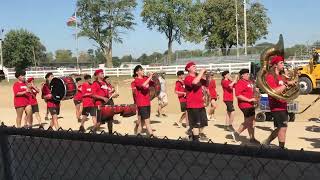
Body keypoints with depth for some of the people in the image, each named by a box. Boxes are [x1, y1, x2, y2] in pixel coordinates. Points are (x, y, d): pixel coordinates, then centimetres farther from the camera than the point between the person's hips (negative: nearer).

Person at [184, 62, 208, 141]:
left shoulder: (198, 77, 13)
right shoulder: (188, 78, -13)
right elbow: (195, 82, -35)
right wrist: (201, 72, -24)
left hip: (201, 104, 8)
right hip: (193, 105, -8)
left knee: (203, 122, 20)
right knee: (196, 123, -6)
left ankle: (200, 134, 38)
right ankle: (196, 140, 1)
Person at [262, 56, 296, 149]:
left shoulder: (280, 76, 16)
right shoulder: (270, 77, -13)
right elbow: (274, 92, -26)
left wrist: (291, 82, 7)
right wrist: (286, 84, -21)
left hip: (282, 106, 10)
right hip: (277, 107, -10)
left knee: (280, 128, 15)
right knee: (283, 128, -8)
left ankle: (266, 142, 27)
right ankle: (282, 148, 1)